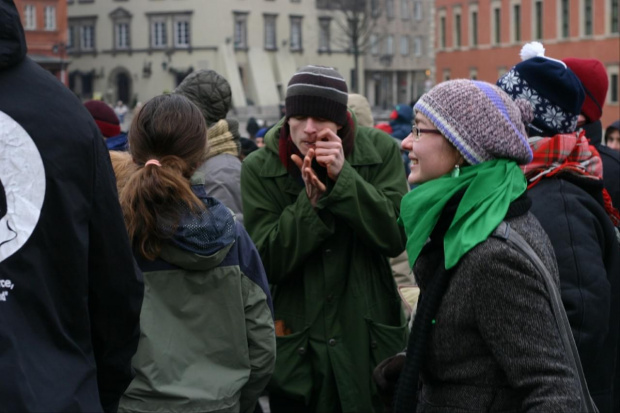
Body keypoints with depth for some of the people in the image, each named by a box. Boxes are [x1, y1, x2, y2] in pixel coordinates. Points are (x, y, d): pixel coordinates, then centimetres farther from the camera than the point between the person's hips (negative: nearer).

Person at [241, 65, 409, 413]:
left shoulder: (380, 152, -5)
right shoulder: (260, 168, -5)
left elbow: (397, 239, -14)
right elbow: (267, 263, -11)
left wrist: (344, 177, -22)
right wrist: (311, 201, -23)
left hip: (368, 341, 1)